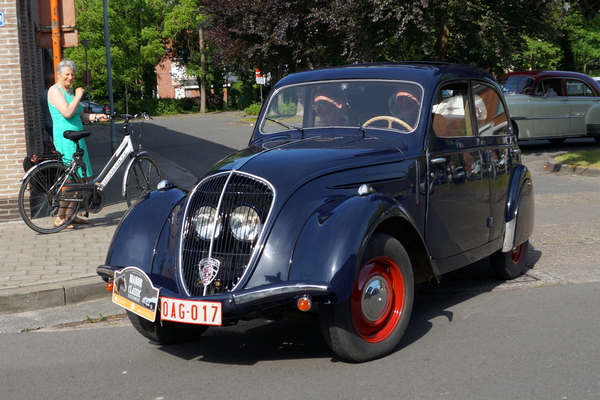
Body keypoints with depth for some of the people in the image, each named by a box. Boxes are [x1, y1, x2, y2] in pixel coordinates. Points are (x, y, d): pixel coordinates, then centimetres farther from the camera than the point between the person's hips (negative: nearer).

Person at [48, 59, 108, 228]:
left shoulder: (70, 91, 20)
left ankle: (70, 214, 14)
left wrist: (97, 117, 4)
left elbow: (80, 116, 20)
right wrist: (78, 96, -11)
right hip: (65, 138, -9)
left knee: (83, 178, 7)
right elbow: (67, 113, -21)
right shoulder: (55, 90, -8)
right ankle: (60, 218, -4)